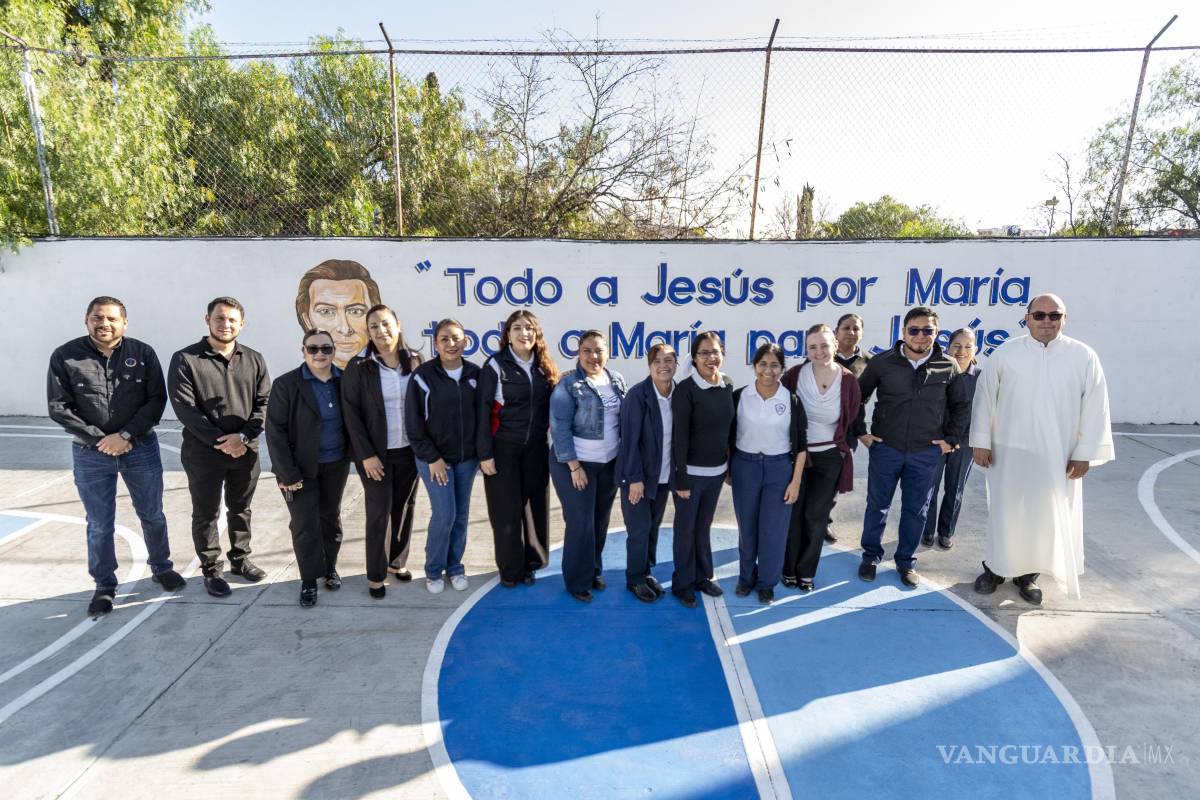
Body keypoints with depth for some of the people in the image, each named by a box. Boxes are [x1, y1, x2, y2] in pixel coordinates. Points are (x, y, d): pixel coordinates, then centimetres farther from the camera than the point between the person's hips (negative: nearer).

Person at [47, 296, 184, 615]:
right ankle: (104, 585, 24)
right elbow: (58, 408, -4)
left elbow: (156, 400, -5)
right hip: (90, 453, 0)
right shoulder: (65, 357, -4)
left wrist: (126, 435, -14)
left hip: (141, 448, 1)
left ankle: (162, 568, 32)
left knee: (152, 515, 12)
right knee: (100, 525, 8)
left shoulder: (143, 353, -4)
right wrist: (99, 439, -12)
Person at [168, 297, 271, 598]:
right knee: (206, 514, 9)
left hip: (246, 450, 3)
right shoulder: (185, 359, -6)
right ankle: (211, 570, 25)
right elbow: (184, 407, -12)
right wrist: (219, 441, -16)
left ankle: (240, 559, 34)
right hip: (203, 452, -3)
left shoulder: (254, 360, 3)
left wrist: (242, 436, -15)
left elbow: (264, 403, -1)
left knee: (241, 509, 17)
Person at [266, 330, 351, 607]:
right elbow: (275, 431, -11)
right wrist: (287, 473, -15)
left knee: (331, 518, 16)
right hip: (302, 468, -3)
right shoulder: (286, 384, -10)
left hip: (336, 465, 3)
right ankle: (309, 580, 17)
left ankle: (330, 568, 34)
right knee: (305, 525, 1)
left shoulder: (345, 380, -2)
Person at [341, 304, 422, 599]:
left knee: (405, 507, 12)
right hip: (376, 453, -3)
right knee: (379, 512, 1)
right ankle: (375, 575, 16)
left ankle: (398, 561, 31)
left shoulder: (413, 362, 3)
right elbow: (350, 412, -7)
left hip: (409, 450, 3)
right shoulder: (358, 366, -6)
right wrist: (366, 454, -12)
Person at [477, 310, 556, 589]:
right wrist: (485, 453, -12)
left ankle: (529, 564, 27)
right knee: (506, 511, 5)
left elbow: (551, 406, 8)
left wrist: (555, 442, 3)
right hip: (503, 448, -3)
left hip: (536, 448, 4)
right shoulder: (495, 365, -7)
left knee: (535, 507, 9)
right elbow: (483, 411, -8)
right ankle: (509, 568, 22)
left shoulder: (544, 367, 6)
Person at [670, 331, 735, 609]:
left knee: (704, 526, 20)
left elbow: (728, 427, 10)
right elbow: (680, 436, -16)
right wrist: (681, 479, -16)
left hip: (717, 470, 5)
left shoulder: (728, 385, 2)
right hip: (692, 472, -5)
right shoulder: (685, 389, -15)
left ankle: (703, 576, 35)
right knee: (685, 528, 8)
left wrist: (730, 465, 11)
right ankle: (683, 583, 25)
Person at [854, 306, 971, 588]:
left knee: (915, 510, 10)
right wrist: (861, 432, 1)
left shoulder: (948, 367, -2)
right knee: (877, 505, 9)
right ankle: (871, 557, 26)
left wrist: (950, 439, 7)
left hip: (926, 452, 1)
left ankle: (906, 561, 27)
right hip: (885, 448, -1)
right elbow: (858, 397, 5)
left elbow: (961, 405, 12)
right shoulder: (882, 363, -7)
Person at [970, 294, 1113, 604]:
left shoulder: (1084, 356, -2)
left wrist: (1085, 453, -3)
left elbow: (1095, 407, 0)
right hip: (1008, 453, 0)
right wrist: (980, 441, -1)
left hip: (1058, 458, 1)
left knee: (1048, 517, 10)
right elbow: (984, 398, 1)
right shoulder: (1005, 353, -2)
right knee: (1003, 513, 10)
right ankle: (996, 568, 28)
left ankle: (1028, 574, 28)